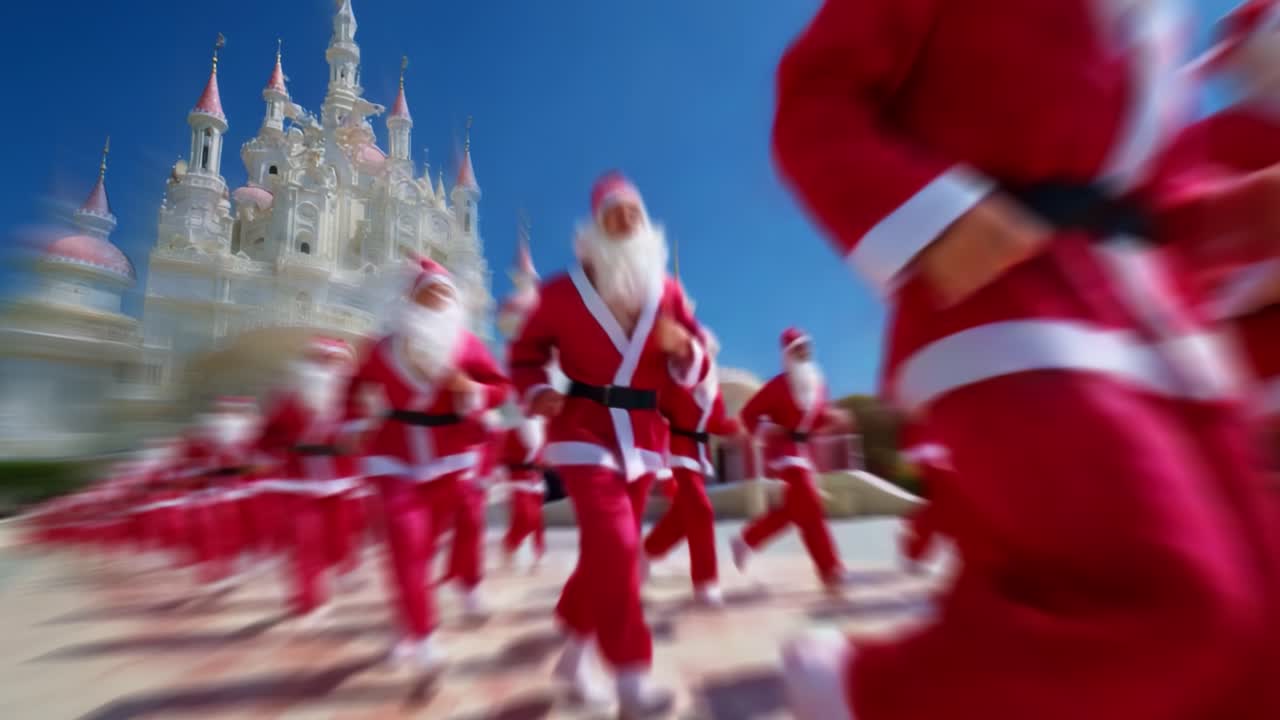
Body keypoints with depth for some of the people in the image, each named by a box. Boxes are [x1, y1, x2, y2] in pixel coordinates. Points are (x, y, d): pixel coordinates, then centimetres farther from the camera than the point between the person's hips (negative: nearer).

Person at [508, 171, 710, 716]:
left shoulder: (666, 292, 4)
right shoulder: (563, 290, -3)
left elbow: (695, 368, 5)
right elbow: (527, 352, 3)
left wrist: (682, 347, -17)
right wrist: (537, 392, -16)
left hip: (642, 436, 4)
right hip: (583, 430, -4)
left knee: (606, 548, 15)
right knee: (615, 543, -16)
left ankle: (576, 652, 39)